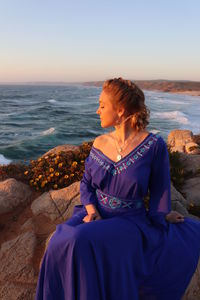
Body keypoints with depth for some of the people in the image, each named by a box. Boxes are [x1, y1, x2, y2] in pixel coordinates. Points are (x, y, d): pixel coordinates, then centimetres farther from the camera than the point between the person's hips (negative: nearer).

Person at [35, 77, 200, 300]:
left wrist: (159, 218, 7)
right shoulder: (99, 143, 0)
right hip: (96, 213, 4)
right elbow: (86, 183, 8)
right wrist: (91, 210, -8)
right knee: (62, 241, -23)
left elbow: (159, 191, -3)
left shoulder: (154, 145, -14)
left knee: (84, 242, -30)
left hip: (131, 220, -4)